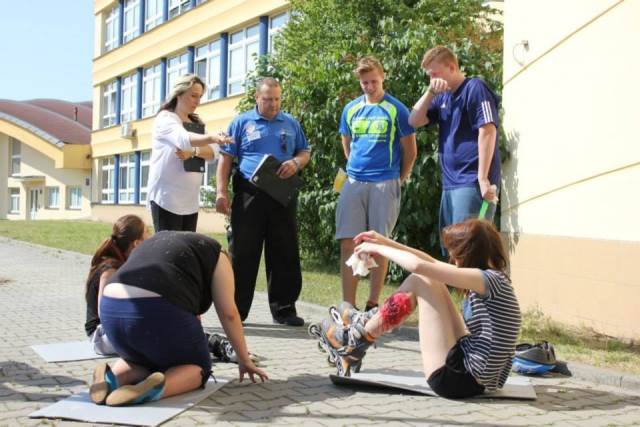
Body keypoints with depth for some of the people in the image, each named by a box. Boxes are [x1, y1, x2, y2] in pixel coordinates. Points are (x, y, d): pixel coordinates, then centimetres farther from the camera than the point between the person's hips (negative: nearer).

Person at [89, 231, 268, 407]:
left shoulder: (152, 242, 33)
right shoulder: (214, 254, 17)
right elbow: (228, 314, 12)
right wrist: (244, 359, 22)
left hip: (111, 311, 6)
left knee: (144, 358, 32)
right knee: (197, 366, 18)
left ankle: (113, 377, 2)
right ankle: (157, 387, -12)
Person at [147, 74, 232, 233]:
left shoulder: (196, 123, 16)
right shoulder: (165, 118, -6)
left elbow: (211, 154, 3)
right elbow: (183, 139, -28)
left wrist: (193, 152, -18)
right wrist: (212, 138, -45)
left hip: (190, 200, 7)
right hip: (166, 198, -7)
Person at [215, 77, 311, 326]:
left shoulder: (290, 124, 16)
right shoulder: (241, 123, 8)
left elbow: (305, 153, 20)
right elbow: (226, 159, 5)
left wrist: (296, 163, -5)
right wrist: (221, 192, -6)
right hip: (248, 194, -2)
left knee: (285, 254, 4)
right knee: (243, 254, 0)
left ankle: (284, 309, 12)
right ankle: (235, 310, 8)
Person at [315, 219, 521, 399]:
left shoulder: (490, 279, -16)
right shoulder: (490, 280, 11)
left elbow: (419, 266, -21)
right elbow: (433, 264, 19)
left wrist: (377, 248, -6)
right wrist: (387, 243, 17)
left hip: (458, 379, -9)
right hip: (471, 376, 9)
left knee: (419, 281, -6)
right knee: (429, 279, 12)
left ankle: (357, 339, 8)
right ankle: (365, 324, 24)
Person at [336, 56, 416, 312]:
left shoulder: (396, 110, -1)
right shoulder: (351, 109, 11)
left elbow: (410, 151, 4)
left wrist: (398, 180, 10)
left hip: (385, 185, -3)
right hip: (353, 184, 3)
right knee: (348, 244, -3)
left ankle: (373, 304, 10)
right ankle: (348, 306, 1)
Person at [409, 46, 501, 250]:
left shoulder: (475, 88, -6)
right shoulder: (443, 97, 18)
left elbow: (488, 131, -15)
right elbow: (414, 121, 12)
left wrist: (483, 179, -20)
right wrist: (430, 92, -1)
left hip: (471, 184, -9)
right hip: (450, 183, 9)